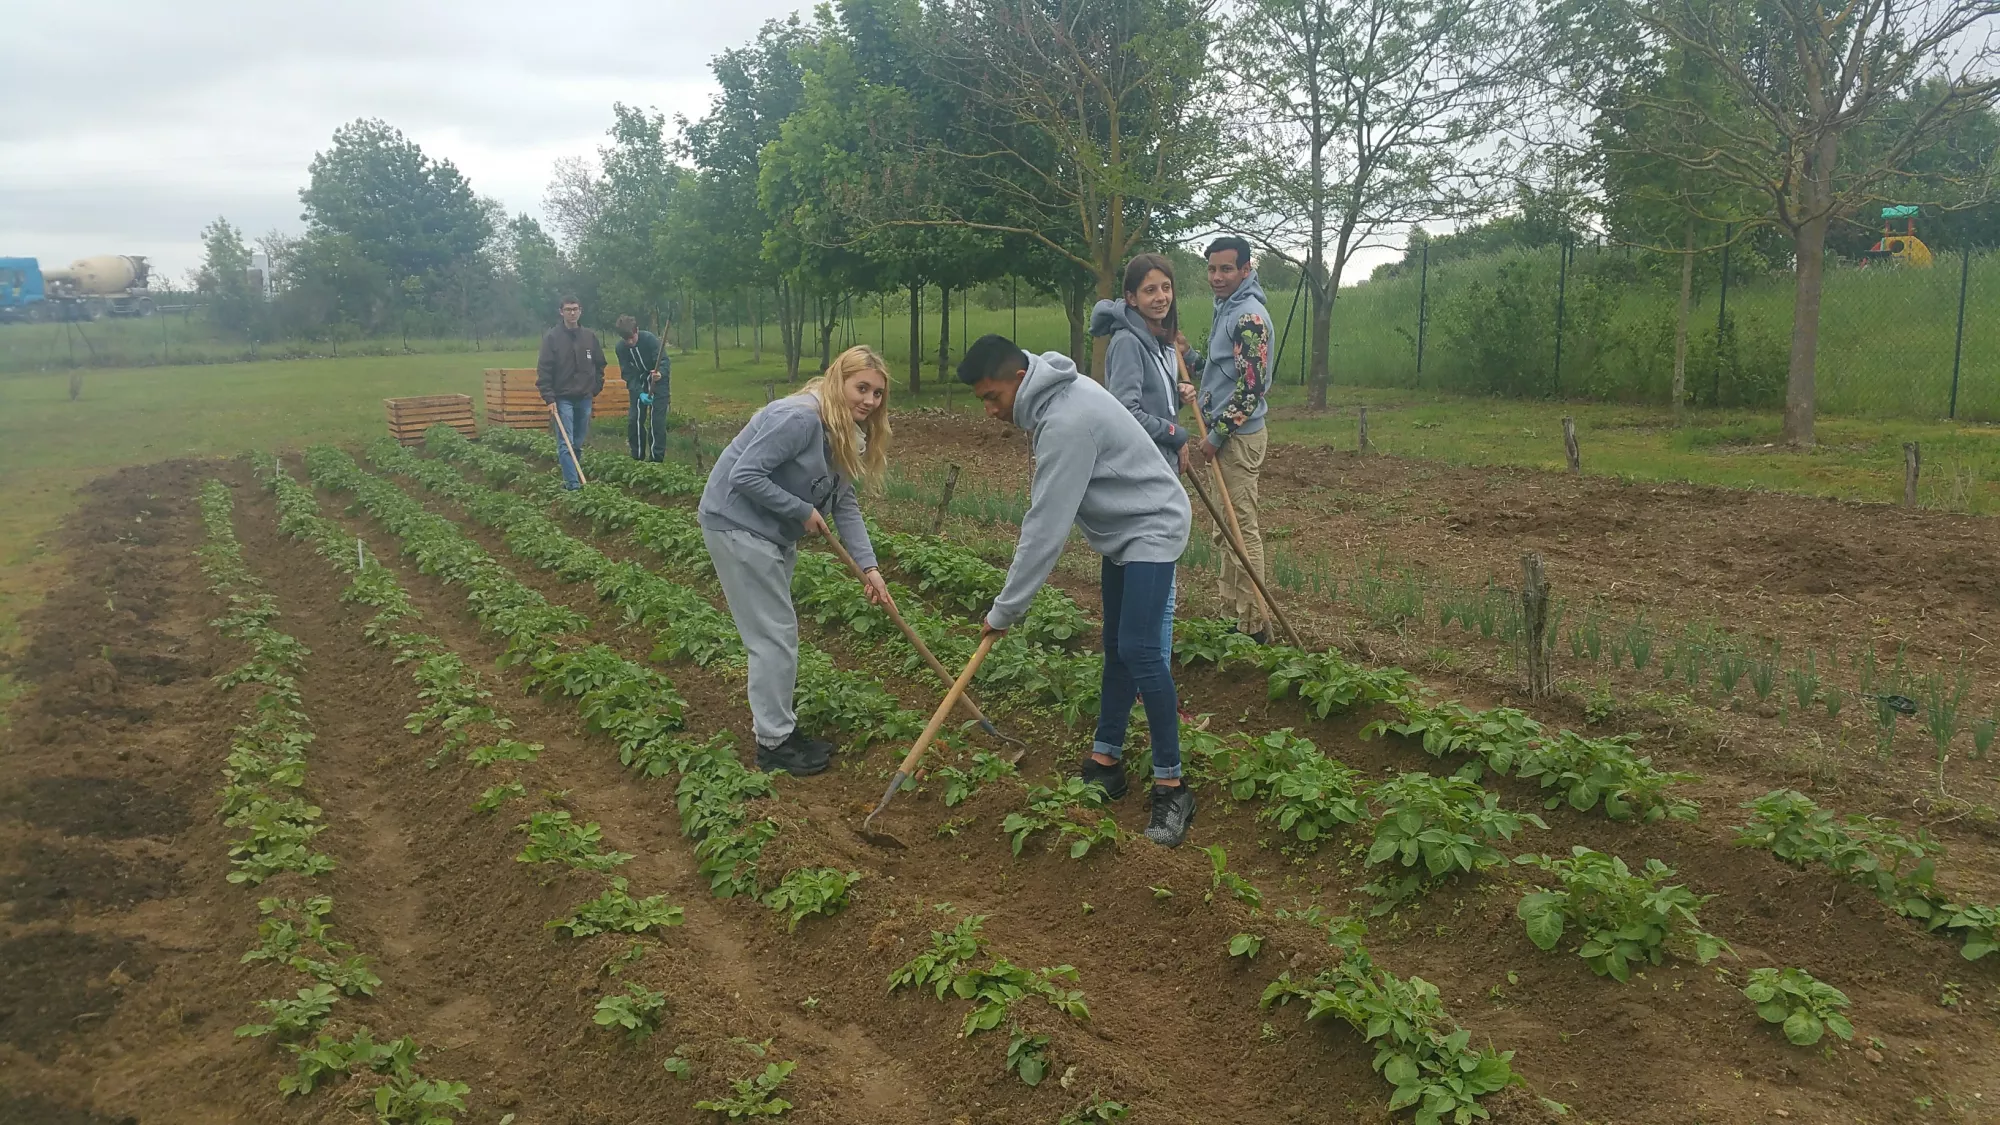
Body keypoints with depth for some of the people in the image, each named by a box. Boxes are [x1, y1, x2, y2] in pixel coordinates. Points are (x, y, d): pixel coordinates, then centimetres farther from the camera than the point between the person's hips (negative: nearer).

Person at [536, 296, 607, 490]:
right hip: (562, 399, -4)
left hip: (584, 398, 4)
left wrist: (596, 387, 8)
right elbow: (544, 369, -7)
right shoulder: (552, 337, -4)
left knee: (579, 442, 11)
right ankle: (573, 484, -14)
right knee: (565, 443, -10)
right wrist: (549, 398, -14)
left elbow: (599, 364, 17)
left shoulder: (590, 336, 8)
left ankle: (570, 473, 25)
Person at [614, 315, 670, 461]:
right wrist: (640, 393, -28)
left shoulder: (650, 339, -24)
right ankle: (637, 457, 14)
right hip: (638, 384, 4)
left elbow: (664, 361, -29)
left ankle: (656, 458, -6)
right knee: (634, 420, 0)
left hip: (658, 382, -4)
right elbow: (628, 374, -14)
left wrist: (660, 373, -52)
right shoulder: (620, 348, -12)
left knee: (656, 420, -11)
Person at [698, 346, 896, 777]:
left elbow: (845, 503, 4)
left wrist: (868, 566, -4)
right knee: (775, 636, -6)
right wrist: (803, 511, -21)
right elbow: (745, 476, -28)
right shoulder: (800, 418, -26)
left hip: (773, 531, 10)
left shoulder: (844, 435, 4)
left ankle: (777, 723, 29)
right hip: (738, 526, -10)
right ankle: (773, 742, 5)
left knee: (778, 632, 16)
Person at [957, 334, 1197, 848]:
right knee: (1116, 647, 13)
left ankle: (1171, 787, -10)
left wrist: (1004, 609, -23)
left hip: (1152, 529, -10)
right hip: (1120, 529, 10)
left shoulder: (1066, 422, -30)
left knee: (1138, 650, -17)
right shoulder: (1053, 398, 1)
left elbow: (1047, 527, -29)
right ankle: (1105, 761, 22)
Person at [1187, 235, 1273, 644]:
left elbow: (1251, 385, -21)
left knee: (1242, 529, -6)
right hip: (1224, 435, 10)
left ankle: (1254, 625, 1)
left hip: (1239, 436, -10)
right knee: (1226, 529, 16)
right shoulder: (1226, 310, 15)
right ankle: (1232, 613, 25)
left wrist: (1216, 437, -20)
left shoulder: (1250, 315, -16)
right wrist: (1186, 354, 9)